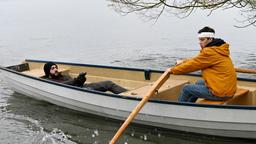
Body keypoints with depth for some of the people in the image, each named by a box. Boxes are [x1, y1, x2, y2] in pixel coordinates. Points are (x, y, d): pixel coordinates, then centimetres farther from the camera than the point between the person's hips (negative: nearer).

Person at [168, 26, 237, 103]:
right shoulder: (218, 49, 11)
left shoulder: (210, 52, -18)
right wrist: (183, 62, 26)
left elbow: (192, 65, -9)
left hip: (221, 93, -10)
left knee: (186, 89, 4)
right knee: (199, 83, 30)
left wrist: (172, 70, 3)